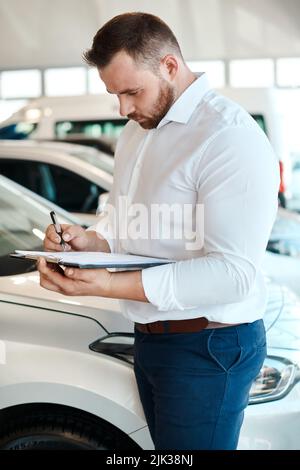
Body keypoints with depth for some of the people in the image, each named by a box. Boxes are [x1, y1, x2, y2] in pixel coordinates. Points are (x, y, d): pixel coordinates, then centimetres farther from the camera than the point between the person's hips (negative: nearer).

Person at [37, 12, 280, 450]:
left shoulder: (230, 137, -20)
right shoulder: (137, 130, 11)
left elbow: (234, 274, -25)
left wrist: (110, 286, -28)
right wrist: (93, 241, -3)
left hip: (208, 347, -8)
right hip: (150, 338, 8)